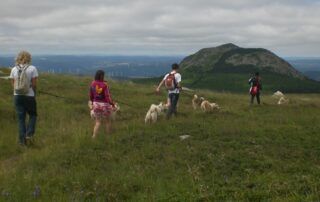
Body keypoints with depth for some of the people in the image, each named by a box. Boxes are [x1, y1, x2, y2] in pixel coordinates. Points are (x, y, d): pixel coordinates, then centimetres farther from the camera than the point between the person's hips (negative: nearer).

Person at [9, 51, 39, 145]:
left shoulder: (14, 69, 1)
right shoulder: (32, 68, -8)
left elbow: (13, 84, 2)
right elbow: (34, 84, -8)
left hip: (17, 96, 3)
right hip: (29, 96, -3)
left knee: (21, 118, 11)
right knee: (32, 115, 18)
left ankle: (22, 139, 11)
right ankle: (29, 135, 3)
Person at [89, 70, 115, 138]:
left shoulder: (93, 84, -4)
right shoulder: (105, 85, -19)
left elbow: (90, 95, 5)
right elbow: (108, 96, -21)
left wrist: (92, 102, 21)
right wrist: (112, 104, -12)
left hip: (96, 104, 4)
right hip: (104, 104, -4)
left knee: (98, 122, 14)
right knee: (108, 121, 17)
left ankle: (94, 136, 2)